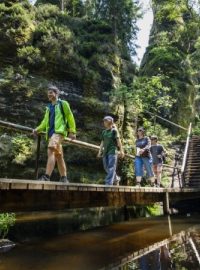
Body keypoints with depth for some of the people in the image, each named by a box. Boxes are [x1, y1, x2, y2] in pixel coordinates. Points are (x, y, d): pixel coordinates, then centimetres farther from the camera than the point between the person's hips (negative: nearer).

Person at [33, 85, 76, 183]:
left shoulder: (63, 104, 5)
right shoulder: (49, 107, 24)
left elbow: (70, 118, 1)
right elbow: (45, 121, 22)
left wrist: (72, 131, -6)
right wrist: (38, 129, 7)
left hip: (59, 131, -7)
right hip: (51, 133, 8)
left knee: (51, 150, -27)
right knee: (58, 156, 9)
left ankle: (47, 176, -33)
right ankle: (64, 178, 16)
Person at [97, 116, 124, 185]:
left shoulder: (114, 130, -1)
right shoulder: (104, 132, 15)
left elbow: (118, 141, -4)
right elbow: (102, 142, 16)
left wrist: (121, 150, -9)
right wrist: (100, 151, 9)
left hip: (112, 151, -6)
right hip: (105, 152, 7)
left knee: (111, 167, -11)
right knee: (106, 168, 9)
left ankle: (109, 183, -15)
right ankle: (116, 179, 28)